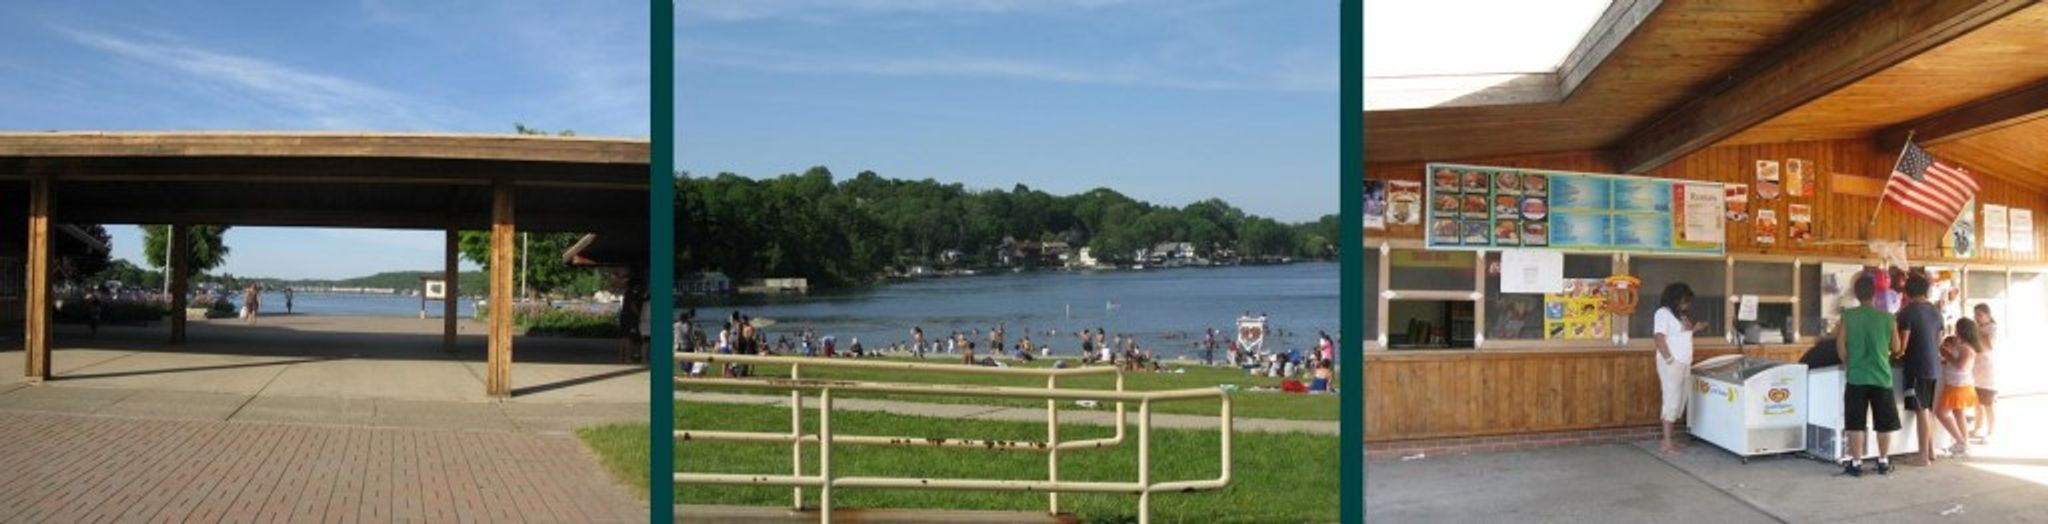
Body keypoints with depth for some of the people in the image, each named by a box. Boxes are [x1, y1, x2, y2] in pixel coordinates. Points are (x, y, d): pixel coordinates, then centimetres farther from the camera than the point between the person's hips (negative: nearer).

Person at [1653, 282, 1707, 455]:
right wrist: (1670, 361, -19)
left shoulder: (1681, 314, 17)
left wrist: (1694, 329, 6)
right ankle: (1666, 443, -5)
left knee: (1680, 402, 8)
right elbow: (1660, 339, -16)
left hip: (1684, 363, 9)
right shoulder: (1663, 313, -9)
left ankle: (1669, 439, 13)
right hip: (1671, 364, -9)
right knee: (1671, 401, -8)